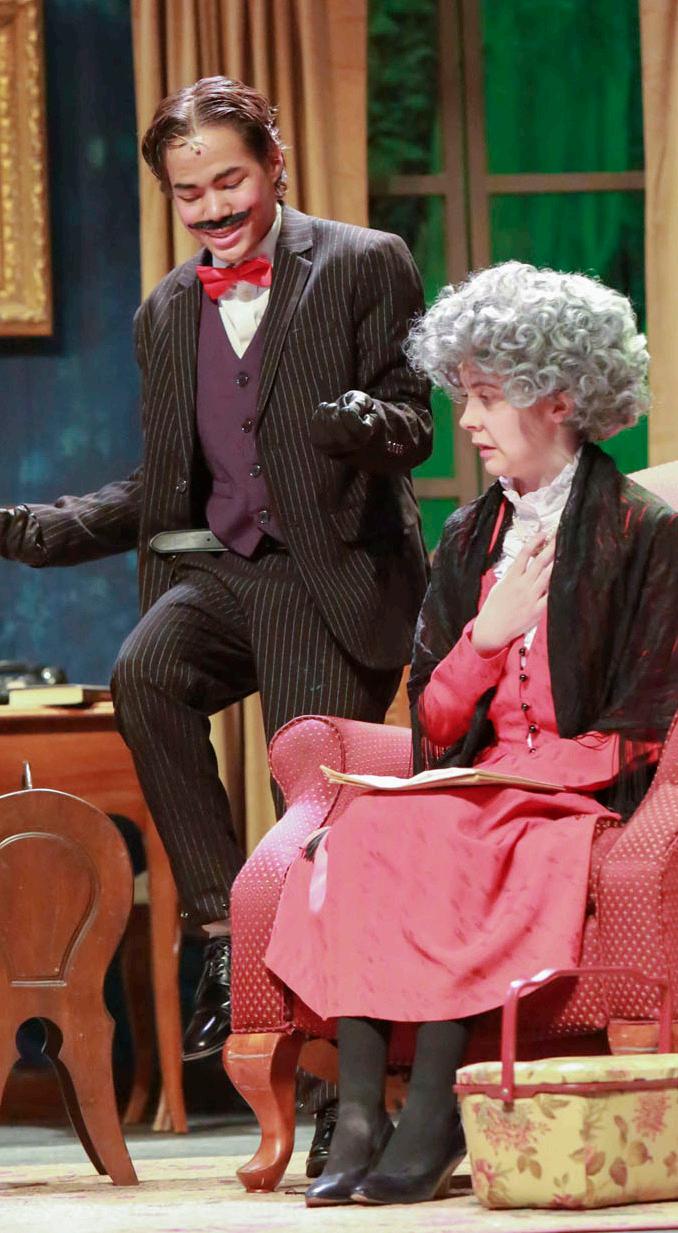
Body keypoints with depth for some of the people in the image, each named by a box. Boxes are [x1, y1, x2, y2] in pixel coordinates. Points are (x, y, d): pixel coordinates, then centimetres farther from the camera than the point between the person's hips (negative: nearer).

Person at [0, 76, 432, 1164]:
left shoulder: (365, 267, 3)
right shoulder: (166, 314, 18)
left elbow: (413, 423, -3)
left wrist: (374, 425, -27)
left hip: (333, 575, -4)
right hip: (215, 570, 4)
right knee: (146, 673, -30)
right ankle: (226, 931, -25)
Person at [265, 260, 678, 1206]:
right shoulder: (468, 541, 19)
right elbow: (432, 725, 14)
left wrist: (518, 771, -13)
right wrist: (490, 635, -3)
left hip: (582, 805, -5)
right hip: (470, 794, 5)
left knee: (453, 851, -36)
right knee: (362, 836, -28)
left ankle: (432, 1118, -33)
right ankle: (359, 1114, -36)